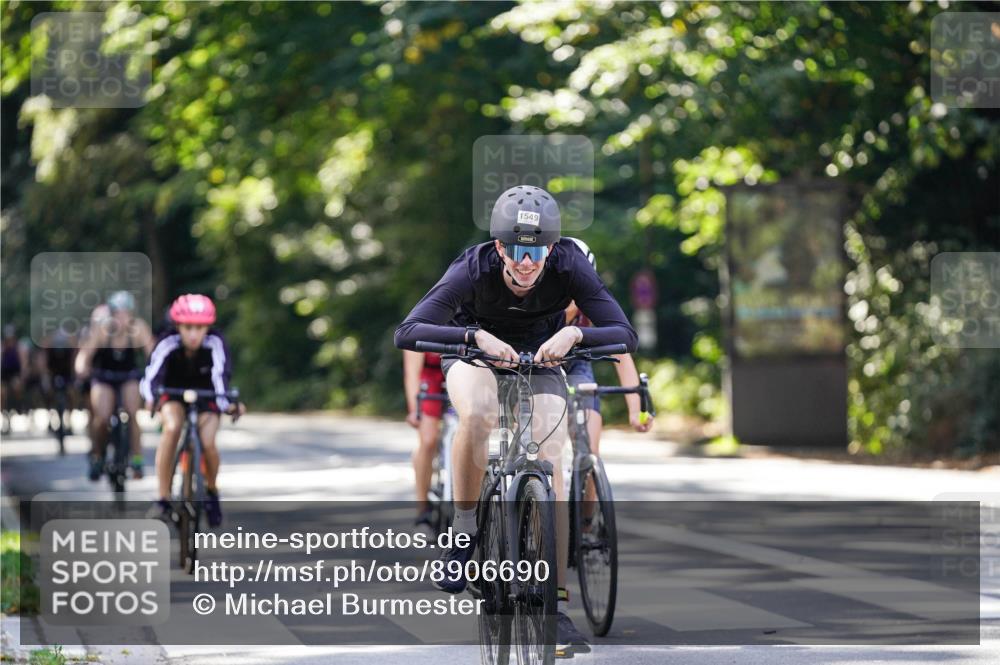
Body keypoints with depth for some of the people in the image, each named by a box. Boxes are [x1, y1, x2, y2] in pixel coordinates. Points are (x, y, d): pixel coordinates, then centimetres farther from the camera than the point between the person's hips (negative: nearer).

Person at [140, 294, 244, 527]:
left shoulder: (215, 343, -29)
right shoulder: (168, 344, -28)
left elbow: (220, 375, -41)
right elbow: (152, 374, -40)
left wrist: (227, 403, -60)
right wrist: (150, 397, -60)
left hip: (205, 396, 0)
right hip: (173, 393, 0)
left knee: (208, 443, -22)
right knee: (172, 427, -31)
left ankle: (211, 491, 11)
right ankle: (163, 498, -24)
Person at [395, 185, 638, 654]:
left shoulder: (568, 265, -27)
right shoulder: (474, 268, -31)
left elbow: (625, 334, -30)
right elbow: (407, 333, -40)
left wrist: (574, 333, -49)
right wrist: (475, 335, -54)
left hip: (541, 360, 2)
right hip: (475, 353, -2)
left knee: (550, 465, -16)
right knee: (477, 416, -37)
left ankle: (557, 607, -13)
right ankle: (463, 530, -16)